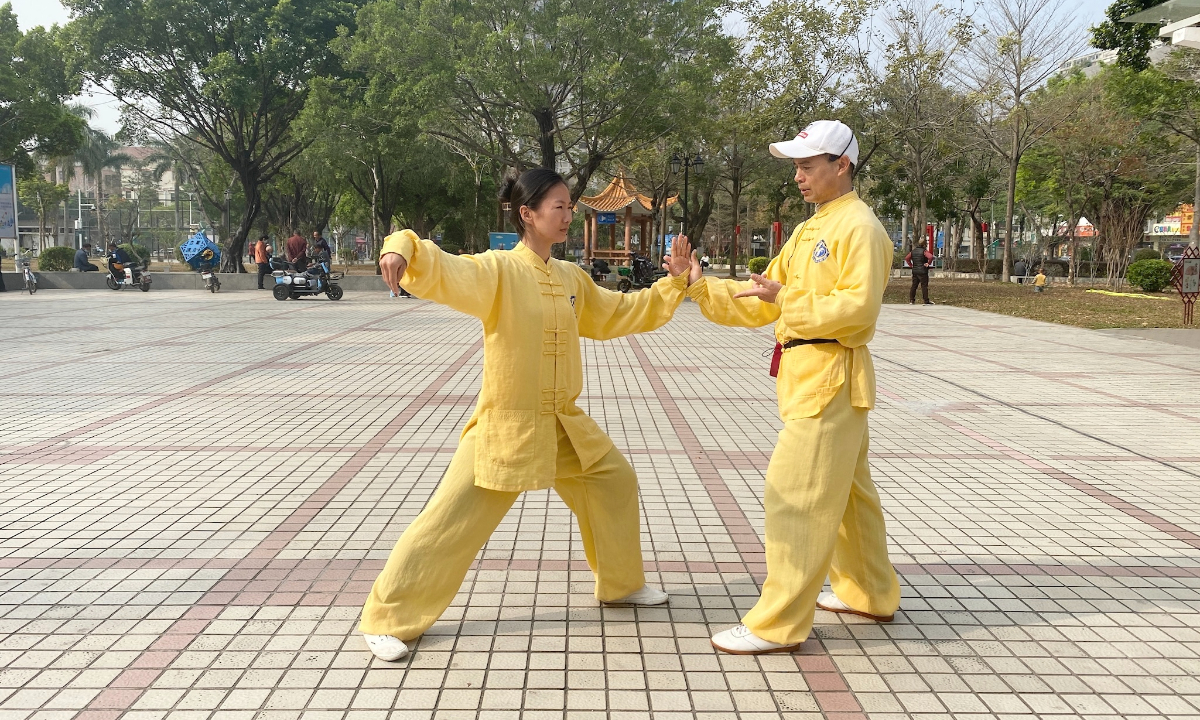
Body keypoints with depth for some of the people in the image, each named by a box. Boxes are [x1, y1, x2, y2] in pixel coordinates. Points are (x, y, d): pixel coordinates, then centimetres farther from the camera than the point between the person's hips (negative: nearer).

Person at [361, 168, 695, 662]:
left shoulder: (572, 279, 8)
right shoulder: (498, 271, -12)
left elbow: (619, 314, 20)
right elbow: (442, 273, -27)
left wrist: (672, 283, 14)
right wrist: (404, 250, -48)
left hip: (564, 425, 7)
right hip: (506, 424, -7)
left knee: (615, 483, 17)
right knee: (453, 520, -7)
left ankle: (621, 584, 39)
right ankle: (389, 619, 6)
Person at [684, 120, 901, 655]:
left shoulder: (859, 227, -12)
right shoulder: (809, 231, 17)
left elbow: (858, 308, -23)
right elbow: (757, 306, 14)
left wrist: (786, 300, -22)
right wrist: (700, 285, 3)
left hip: (831, 377, -10)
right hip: (805, 375, 10)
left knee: (796, 496, -9)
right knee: (846, 490, 20)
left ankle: (777, 625, -3)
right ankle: (870, 594, 35)